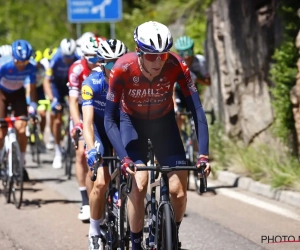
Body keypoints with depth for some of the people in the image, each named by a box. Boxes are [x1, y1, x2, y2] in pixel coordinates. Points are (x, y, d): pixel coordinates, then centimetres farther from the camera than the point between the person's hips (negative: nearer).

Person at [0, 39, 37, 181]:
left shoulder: (31, 67, -27)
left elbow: (32, 88, -16)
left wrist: (33, 108, -23)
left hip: (18, 93, 1)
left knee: (21, 129, -11)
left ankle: (21, 165, 2)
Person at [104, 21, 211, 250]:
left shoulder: (176, 66, -30)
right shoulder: (123, 69, -32)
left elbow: (197, 110, -27)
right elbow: (110, 120, -27)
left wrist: (203, 154, -35)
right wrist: (124, 158, -38)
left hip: (164, 121, 1)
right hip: (132, 121, -1)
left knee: (178, 188, -11)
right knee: (139, 184, -21)